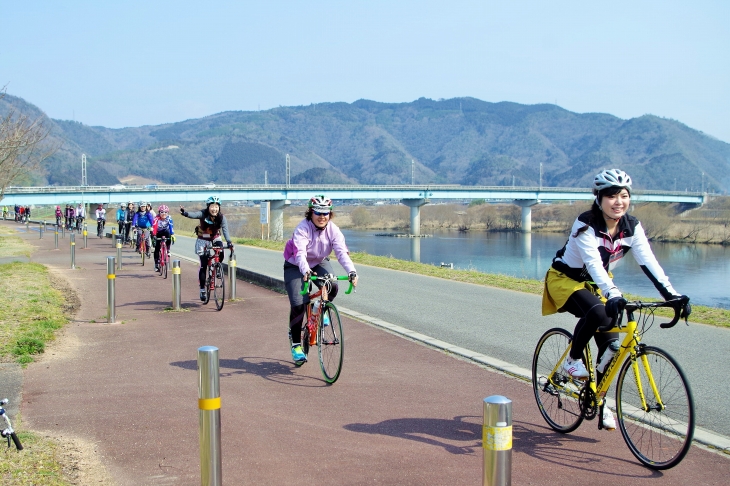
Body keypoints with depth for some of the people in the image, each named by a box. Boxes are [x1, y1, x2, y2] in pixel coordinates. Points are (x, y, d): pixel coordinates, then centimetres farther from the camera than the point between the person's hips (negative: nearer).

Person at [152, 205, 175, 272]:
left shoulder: (169, 218, -22)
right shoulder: (157, 218, -26)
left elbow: (171, 227, -29)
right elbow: (154, 227, -36)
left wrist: (172, 235, -43)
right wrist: (153, 235, -50)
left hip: (165, 232, 1)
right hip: (158, 233, -1)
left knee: (168, 233, -36)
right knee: (157, 249, -6)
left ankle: (168, 250, -16)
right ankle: (156, 264, 6)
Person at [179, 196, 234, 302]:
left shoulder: (221, 217, -20)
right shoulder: (203, 214, -24)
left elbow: (225, 231, -28)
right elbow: (194, 214, -43)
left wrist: (229, 242, -44)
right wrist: (185, 213, -65)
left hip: (215, 238, 2)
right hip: (203, 240, -2)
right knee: (203, 265, -6)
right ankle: (202, 289, 5)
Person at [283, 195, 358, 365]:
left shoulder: (333, 229, -17)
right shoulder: (302, 228, -28)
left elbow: (342, 252, -28)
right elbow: (300, 253, -42)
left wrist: (352, 271, -45)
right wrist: (306, 271, -61)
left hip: (319, 263, 3)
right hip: (296, 266, -3)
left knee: (332, 286, -28)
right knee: (298, 304, -16)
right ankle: (296, 344, 2)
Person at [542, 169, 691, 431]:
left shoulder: (632, 226, -11)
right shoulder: (585, 225, -26)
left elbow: (648, 261, -20)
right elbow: (593, 264, -39)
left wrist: (671, 294, -32)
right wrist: (613, 294, -54)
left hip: (596, 282, 6)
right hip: (565, 279, -6)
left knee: (610, 344, -4)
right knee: (596, 311, -36)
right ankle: (573, 359, -11)